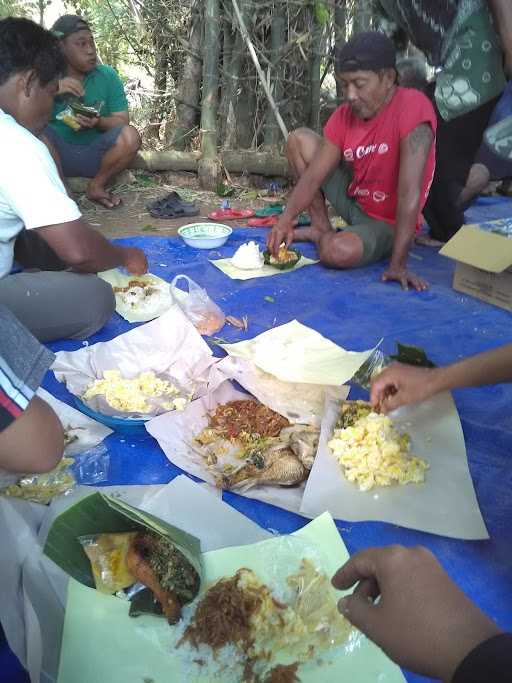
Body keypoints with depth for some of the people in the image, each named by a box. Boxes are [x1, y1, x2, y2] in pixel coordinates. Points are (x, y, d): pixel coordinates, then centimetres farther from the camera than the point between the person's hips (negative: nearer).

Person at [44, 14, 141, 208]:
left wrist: (98, 122, -26)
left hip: (95, 153, 1)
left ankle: (96, 186, -6)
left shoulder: (107, 75, 0)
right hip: (57, 153, -1)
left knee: (130, 136, -25)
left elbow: (122, 121, -4)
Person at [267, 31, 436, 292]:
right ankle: (321, 228, 6)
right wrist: (285, 220, -27)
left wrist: (398, 264, -33)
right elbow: (312, 176, -10)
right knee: (299, 138, 0)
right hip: (353, 200, 6)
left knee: (337, 252, -38)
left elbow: (409, 193, -31)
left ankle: (323, 239, 1)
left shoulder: (412, 107, -26)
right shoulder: (344, 115, -6)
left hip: (387, 223, -6)